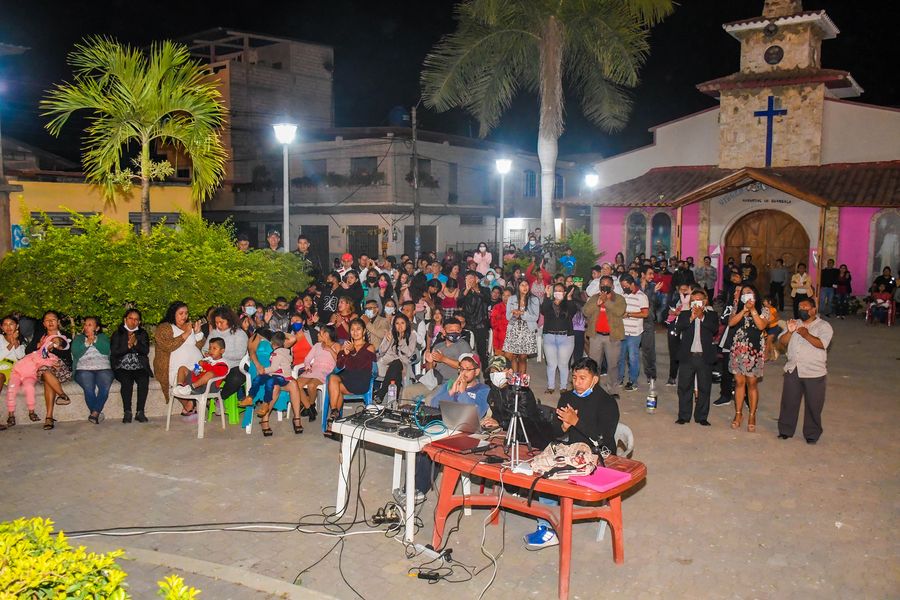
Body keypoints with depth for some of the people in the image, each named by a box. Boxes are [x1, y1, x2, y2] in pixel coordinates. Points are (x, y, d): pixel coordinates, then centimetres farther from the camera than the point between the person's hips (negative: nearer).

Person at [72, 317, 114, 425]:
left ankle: (95, 413, -31)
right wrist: (87, 342, -4)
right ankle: (98, 413, -21)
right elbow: (75, 352, 3)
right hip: (84, 369, 0)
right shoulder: (78, 338, 22)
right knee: (89, 388, -31)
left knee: (105, 387, -32)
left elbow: (106, 350, 0)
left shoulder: (103, 337, 20)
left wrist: (94, 339, -3)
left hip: (103, 368, 0)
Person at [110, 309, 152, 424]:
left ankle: (140, 412, -24)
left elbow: (146, 351, 1)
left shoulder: (143, 333, 15)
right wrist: (128, 346, -14)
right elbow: (114, 352, -2)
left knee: (144, 380, -30)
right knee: (126, 381, -32)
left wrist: (136, 343, -15)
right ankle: (127, 412, -24)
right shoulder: (117, 334, 12)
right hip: (122, 367, -1)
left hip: (139, 367, 1)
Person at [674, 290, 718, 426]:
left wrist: (701, 316, -13)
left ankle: (701, 417, 14)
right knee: (684, 387, 4)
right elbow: (678, 328, -8)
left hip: (705, 357, 0)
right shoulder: (684, 314, 8)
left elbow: (715, 329, -10)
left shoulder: (711, 315, 8)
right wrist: (691, 318, -16)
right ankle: (684, 416, 13)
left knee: (704, 388, 5)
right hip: (687, 356, 0)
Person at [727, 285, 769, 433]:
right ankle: (738, 414, 16)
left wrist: (752, 309, -15)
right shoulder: (737, 309, 9)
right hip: (738, 349, 2)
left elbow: (761, 326, -16)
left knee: (751, 383, 1)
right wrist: (744, 310, -14)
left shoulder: (763, 310, 2)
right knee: (739, 382, 7)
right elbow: (731, 322, -9)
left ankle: (752, 415, 11)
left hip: (754, 350, -2)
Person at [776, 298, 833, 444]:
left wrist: (806, 335, -27)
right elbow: (782, 341, 4)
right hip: (793, 370, 4)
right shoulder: (795, 323, 13)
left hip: (814, 372, -4)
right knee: (789, 402, 8)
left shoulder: (823, 326, -2)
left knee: (813, 405, 3)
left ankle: (812, 434, 16)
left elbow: (822, 344, -19)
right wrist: (789, 332, -13)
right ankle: (786, 430, 21)